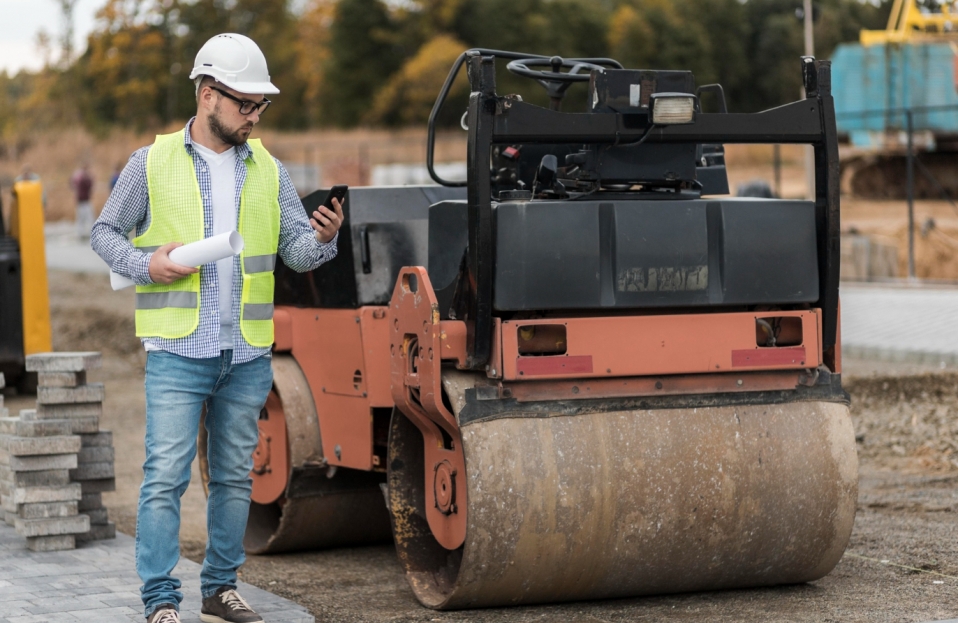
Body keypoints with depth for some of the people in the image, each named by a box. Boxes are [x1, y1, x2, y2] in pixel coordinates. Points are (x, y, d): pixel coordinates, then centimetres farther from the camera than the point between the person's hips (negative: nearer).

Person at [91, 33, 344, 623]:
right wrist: (146, 265, -11)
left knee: (234, 477, 11)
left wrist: (323, 240, -17)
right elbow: (105, 231, 8)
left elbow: (297, 251, 6)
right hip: (178, 351, -4)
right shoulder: (152, 164, 1)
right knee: (166, 475, -8)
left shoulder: (269, 171, 10)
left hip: (249, 355, 4)